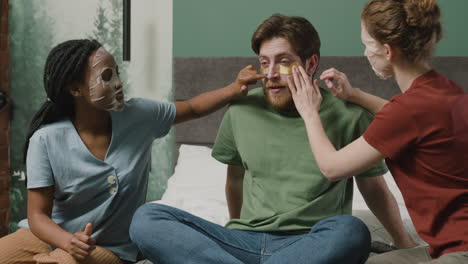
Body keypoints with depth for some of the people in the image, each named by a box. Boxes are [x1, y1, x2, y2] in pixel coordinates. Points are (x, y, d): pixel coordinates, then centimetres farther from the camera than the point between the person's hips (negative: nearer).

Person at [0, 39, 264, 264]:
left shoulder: (139, 116, -8)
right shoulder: (47, 140, -15)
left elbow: (192, 108, 7)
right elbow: (38, 214, -13)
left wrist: (234, 89, -11)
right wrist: (70, 242, -34)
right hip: (52, 235, -1)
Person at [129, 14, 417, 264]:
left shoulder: (349, 116, -1)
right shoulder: (241, 111, 7)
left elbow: (375, 189, 11)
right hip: (245, 240, 3)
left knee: (351, 231, -37)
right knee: (147, 218, -17)